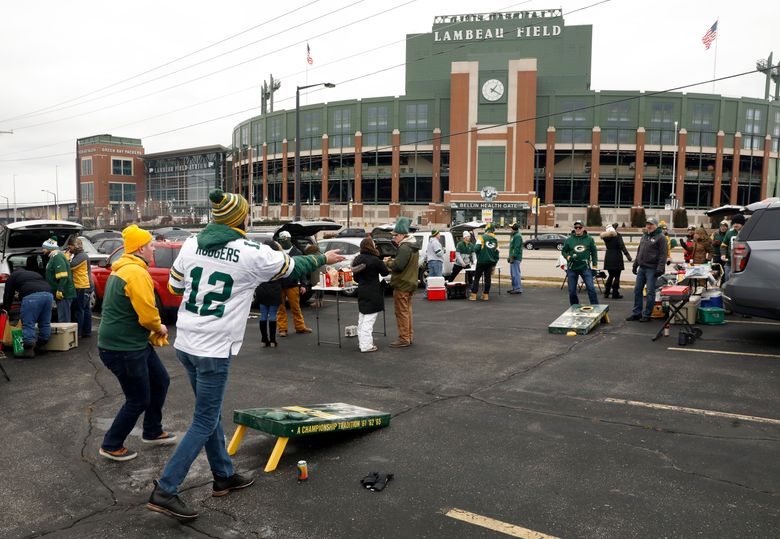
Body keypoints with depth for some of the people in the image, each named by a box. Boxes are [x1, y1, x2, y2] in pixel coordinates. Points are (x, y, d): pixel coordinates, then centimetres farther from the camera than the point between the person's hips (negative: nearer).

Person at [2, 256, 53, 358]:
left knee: (28, 324, -1)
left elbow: (8, 296, 21)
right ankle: (42, 345, 27)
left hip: (32, 296, -6)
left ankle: (29, 349, -3)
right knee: (45, 323, 17)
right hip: (48, 293, 6)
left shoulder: (13, 276, 26)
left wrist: (6, 311, 31)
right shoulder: (35, 273, 42)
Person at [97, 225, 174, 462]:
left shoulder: (122, 269, 11)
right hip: (123, 349, -10)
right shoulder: (137, 273, -22)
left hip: (136, 343, 10)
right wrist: (159, 329, -5)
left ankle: (152, 432, 34)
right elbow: (147, 314, -25)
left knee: (161, 381, 19)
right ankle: (111, 446, 21)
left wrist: (153, 331, 8)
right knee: (139, 400, 4)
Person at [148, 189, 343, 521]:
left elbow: (174, 287, 15)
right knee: (204, 423, 5)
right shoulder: (253, 255, -13)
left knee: (210, 412, 20)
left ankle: (224, 476, 33)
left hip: (185, 343, 7)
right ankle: (164, 491, 6)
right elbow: (293, 267, 3)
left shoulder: (191, 244, 2)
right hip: (214, 349, -7)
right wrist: (323, 259, 20)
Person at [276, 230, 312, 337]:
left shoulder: (297, 252, 3)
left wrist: (303, 284, -4)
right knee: (280, 308, 6)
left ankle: (300, 327, 18)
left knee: (296, 307, 7)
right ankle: (282, 329, 14)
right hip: (279, 285, 0)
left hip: (292, 285, 0)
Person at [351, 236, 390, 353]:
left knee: (362, 319, 17)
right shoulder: (375, 260, -18)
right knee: (369, 320, -5)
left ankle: (361, 342, 26)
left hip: (361, 292, 8)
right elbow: (385, 272, -5)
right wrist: (384, 264, 13)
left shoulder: (358, 259, 5)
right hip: (373, 294, -8)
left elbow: (356, 278, 12)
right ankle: (366, 345, -2)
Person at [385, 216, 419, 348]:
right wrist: (392, 261, 9)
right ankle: (409, 336, 24)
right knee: (407, 310, 17)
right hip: (410, 282, 10)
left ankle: (404, 339, 1)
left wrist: (388, 262, -7)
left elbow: (398, 266, -25)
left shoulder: (404, 248, -20)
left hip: (402, 284, -10)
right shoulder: (413, 246, 13)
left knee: (401, 312, -3)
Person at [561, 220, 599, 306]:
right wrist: (568, 257, -9)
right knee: (572, 291, 6)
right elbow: (563, 251, 12)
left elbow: (594, 252, 9)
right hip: (572, 268, 1)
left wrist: (594, 265, 4)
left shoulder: (589, 239, 4)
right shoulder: (569, 240, 5)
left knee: (591, 288, -9)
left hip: (585, 268, -1)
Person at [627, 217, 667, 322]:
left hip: (652, 269, -7)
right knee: (637, 290, 8)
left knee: (650, 292, -2)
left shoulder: (660, 237, -6)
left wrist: (660, 268, -17)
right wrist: (635, 264, 19)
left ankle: (647, 315, 5)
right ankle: (636, 313, 16)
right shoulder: (644, 236, 17)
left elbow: (663, 254, -11)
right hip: (642, 268, 7)